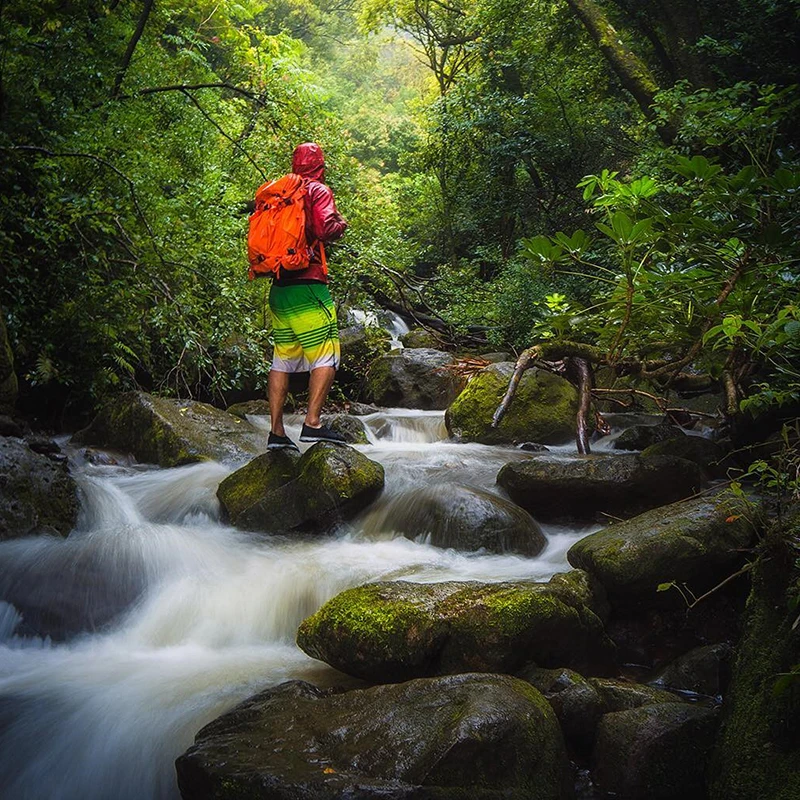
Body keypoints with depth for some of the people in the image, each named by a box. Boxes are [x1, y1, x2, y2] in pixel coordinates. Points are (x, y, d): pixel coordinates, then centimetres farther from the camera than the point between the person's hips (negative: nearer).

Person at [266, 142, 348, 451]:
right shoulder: (318, 191, -3)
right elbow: (326, 229, -17)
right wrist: (342, 224, 2)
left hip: (279, 287, 7)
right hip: (307, 286, -7)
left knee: (282, 359, 9)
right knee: (326, 356, -4)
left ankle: (276, 431, 8)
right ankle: (312, 423, -14)